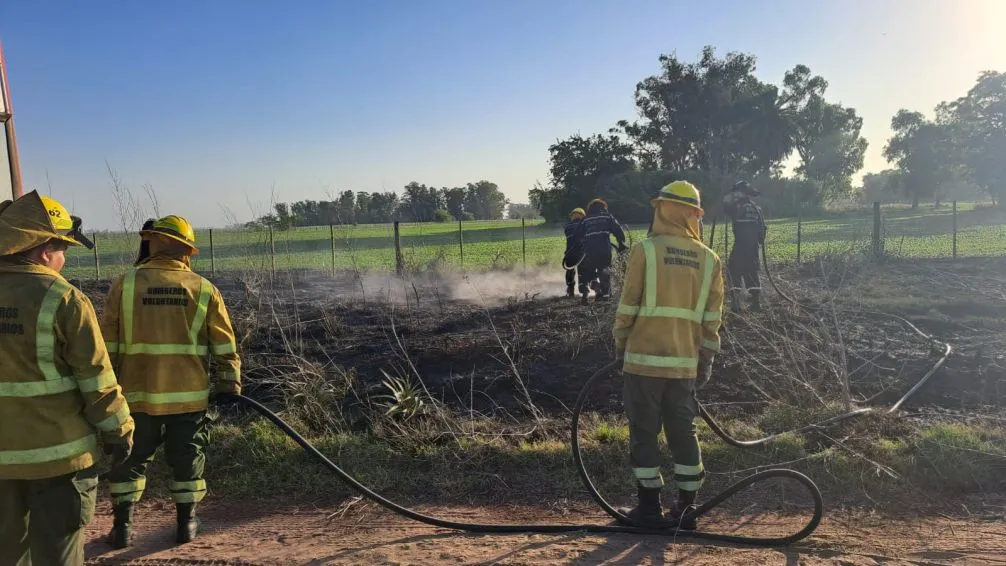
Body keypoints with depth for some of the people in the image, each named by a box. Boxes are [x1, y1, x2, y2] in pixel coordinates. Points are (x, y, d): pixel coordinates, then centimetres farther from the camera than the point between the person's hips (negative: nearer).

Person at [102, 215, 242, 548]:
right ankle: (186, 523, 20)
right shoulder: (204, 289, -2)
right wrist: (229, 384, 6)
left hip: (138, 392, 0)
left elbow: (109, 342, -1)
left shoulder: (125, 285, -5)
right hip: (189, 394, 0)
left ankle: (122, 526, 20)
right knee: (187, 459, 13)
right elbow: (225, 345, -1)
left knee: (130, 459, 14)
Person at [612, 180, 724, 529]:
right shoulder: (709, 259, 4)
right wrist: (706, 362, 12)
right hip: (685, 363, 4)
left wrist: (620, 345, 8)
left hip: (644, 359, -4)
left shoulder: (644, 251, -7)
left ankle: (649, 506, 13)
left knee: (644, 432, 7)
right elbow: (712, 320, 5)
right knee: (683, 432, 14)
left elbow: (627, 307, -6)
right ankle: (686, 508, 19)